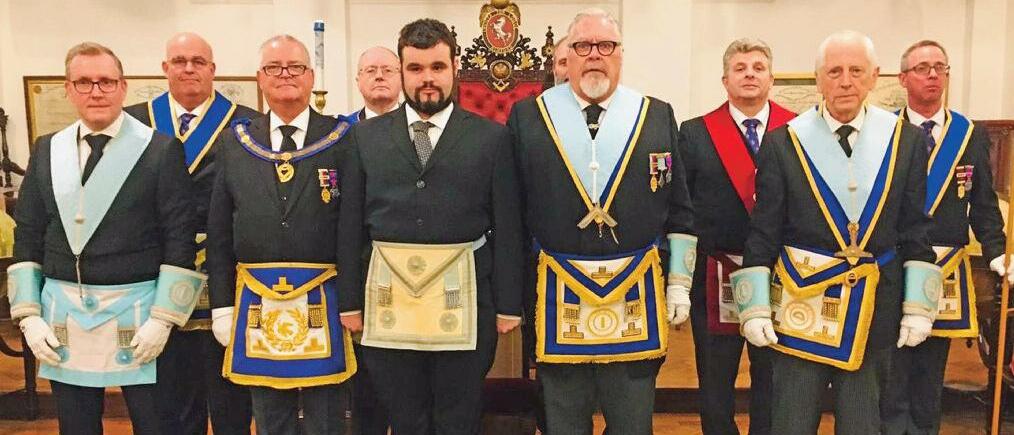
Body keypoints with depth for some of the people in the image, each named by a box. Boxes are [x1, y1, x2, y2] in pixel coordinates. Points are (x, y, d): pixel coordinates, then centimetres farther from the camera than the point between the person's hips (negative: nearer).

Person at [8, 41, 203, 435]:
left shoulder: (160, 149, -5)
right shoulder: (47, 151, 9)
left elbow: (180, 240, -7)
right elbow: (27, 238, 11)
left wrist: (162, 318, -11)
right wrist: (29, 315, 4)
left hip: (136, 312, -4)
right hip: (63, 315, 4)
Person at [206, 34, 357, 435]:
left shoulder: (341, 139, -1)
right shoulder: (236, 143, 7)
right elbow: (219, 232, 8)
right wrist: (222, 305, 5)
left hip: (323, 302, -2)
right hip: (257, 303, 3)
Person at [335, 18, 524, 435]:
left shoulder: (491, 137, 1)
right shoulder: (366, 136, 7)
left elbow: (507, 226, 0)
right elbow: (350, 224, 6)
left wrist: (508, 305, -2)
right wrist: (351, 301, 4)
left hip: (464, 300, -1)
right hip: (388, 300, 2)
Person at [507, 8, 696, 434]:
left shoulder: (658, 116, 5)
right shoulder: (527, 116, 2)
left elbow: (679, 211, 8)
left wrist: (679, 283, 4)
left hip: (638, 296, 1)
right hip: (558, 298, -1)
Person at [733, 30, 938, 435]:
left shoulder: (906, 140, 3)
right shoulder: (782, 142, -4)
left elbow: (916, 233, 6)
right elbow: (762, 234, -3)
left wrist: (918, 306, 3)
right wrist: (754, 308, -6)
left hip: (875, 310, 2)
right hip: (800, 304, -2)